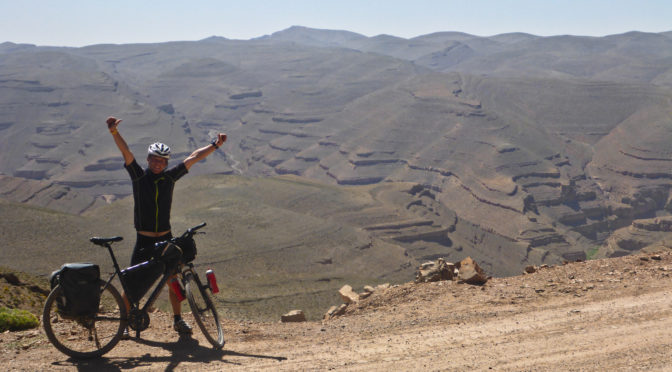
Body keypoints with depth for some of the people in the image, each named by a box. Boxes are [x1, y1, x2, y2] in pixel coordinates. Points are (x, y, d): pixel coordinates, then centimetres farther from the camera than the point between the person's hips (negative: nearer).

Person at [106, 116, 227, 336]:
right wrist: (114, 131, -29)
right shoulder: (139, 176, -4)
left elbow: (193, 158, 5)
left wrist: (215, 145, 2)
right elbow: (126, 152, -16)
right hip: (144, 241, -2)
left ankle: (178, 319, 20)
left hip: (166, 239, 2)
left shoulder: (170, 177, 3)